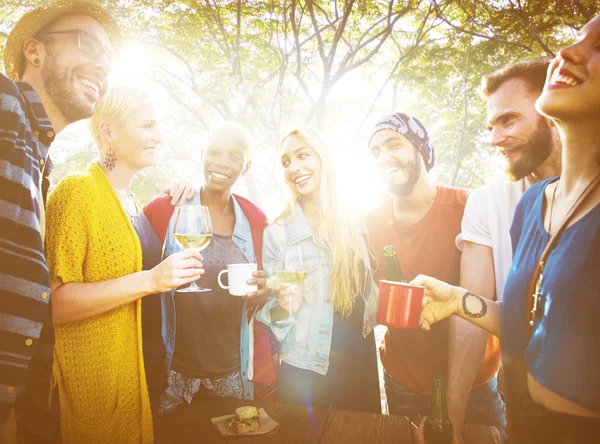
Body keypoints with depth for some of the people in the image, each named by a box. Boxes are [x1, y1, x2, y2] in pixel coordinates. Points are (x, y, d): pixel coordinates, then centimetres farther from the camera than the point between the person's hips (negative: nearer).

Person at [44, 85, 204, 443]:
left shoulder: (132, 200, 11)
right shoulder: (78, 191, -14)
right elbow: (53, 301, -21)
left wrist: (173, 274, 7)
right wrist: (147, 281, -27)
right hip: (90, 376, -8)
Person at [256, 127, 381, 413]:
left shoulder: (354, 224, 0)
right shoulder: (276, 233, -7)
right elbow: (267, 309, -3)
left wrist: (371, 313, 0)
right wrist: (282, 307, -21)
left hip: (359, 361, 3)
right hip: (304, 370, -2)